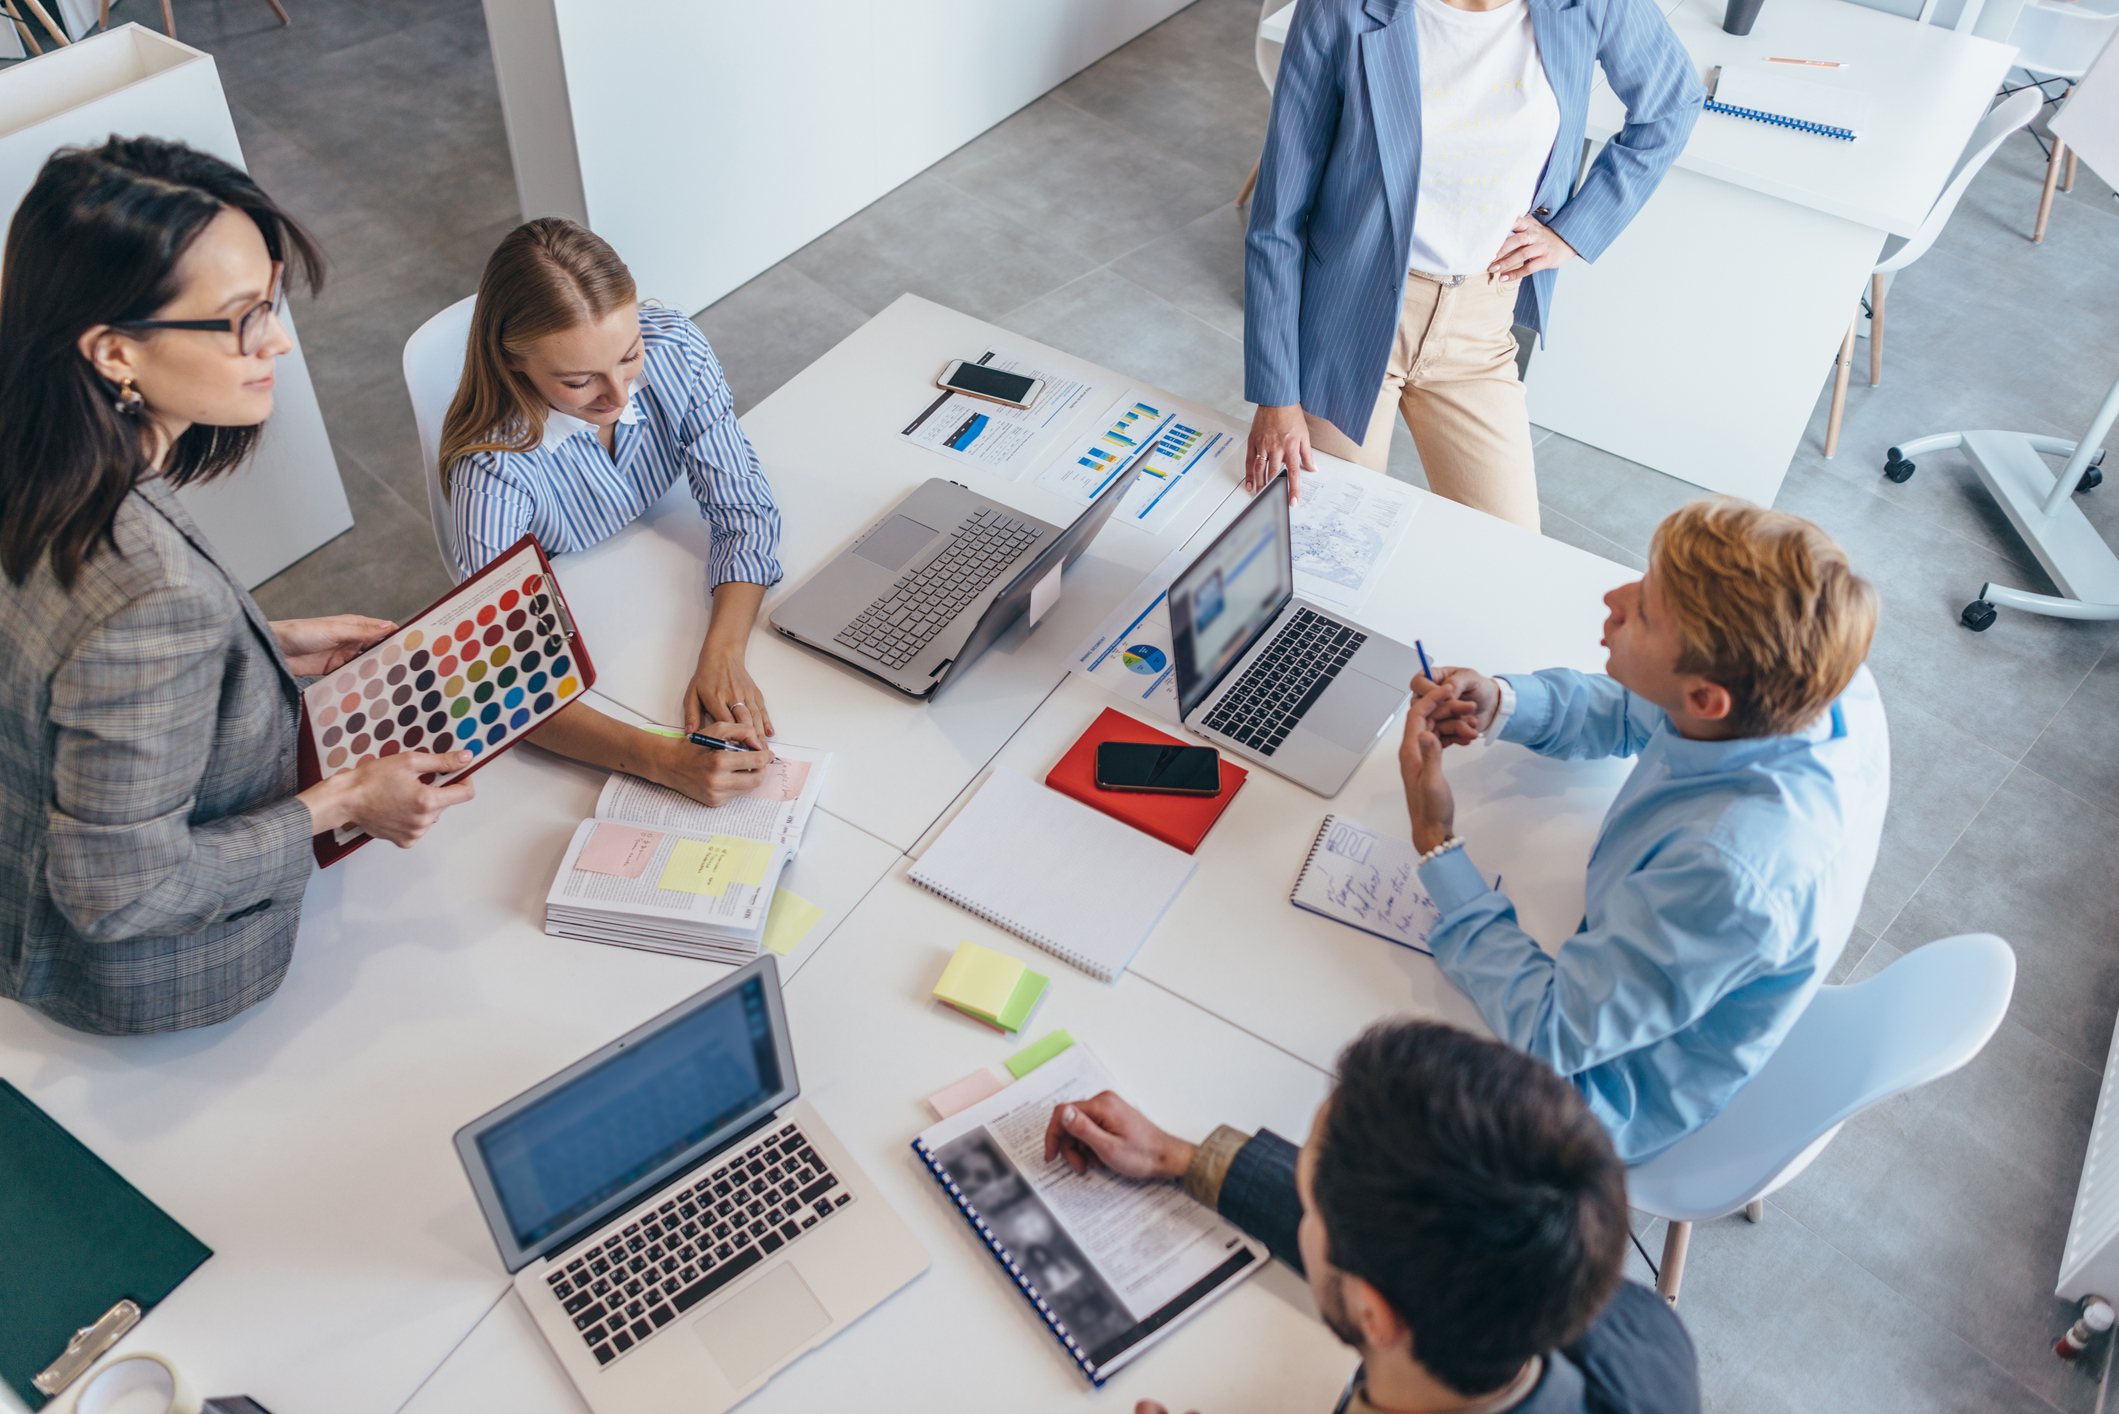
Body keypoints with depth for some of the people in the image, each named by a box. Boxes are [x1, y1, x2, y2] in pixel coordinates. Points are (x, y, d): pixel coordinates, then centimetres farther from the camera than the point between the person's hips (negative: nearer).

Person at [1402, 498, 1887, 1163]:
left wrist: (1436, 842, -29)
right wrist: (1498, 704, -17)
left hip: (1620, 1094, -7)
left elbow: (1549, 1036, -32)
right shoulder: (1828, 687, -21)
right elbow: (1632, 715, 1)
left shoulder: (1732, 870, -46)